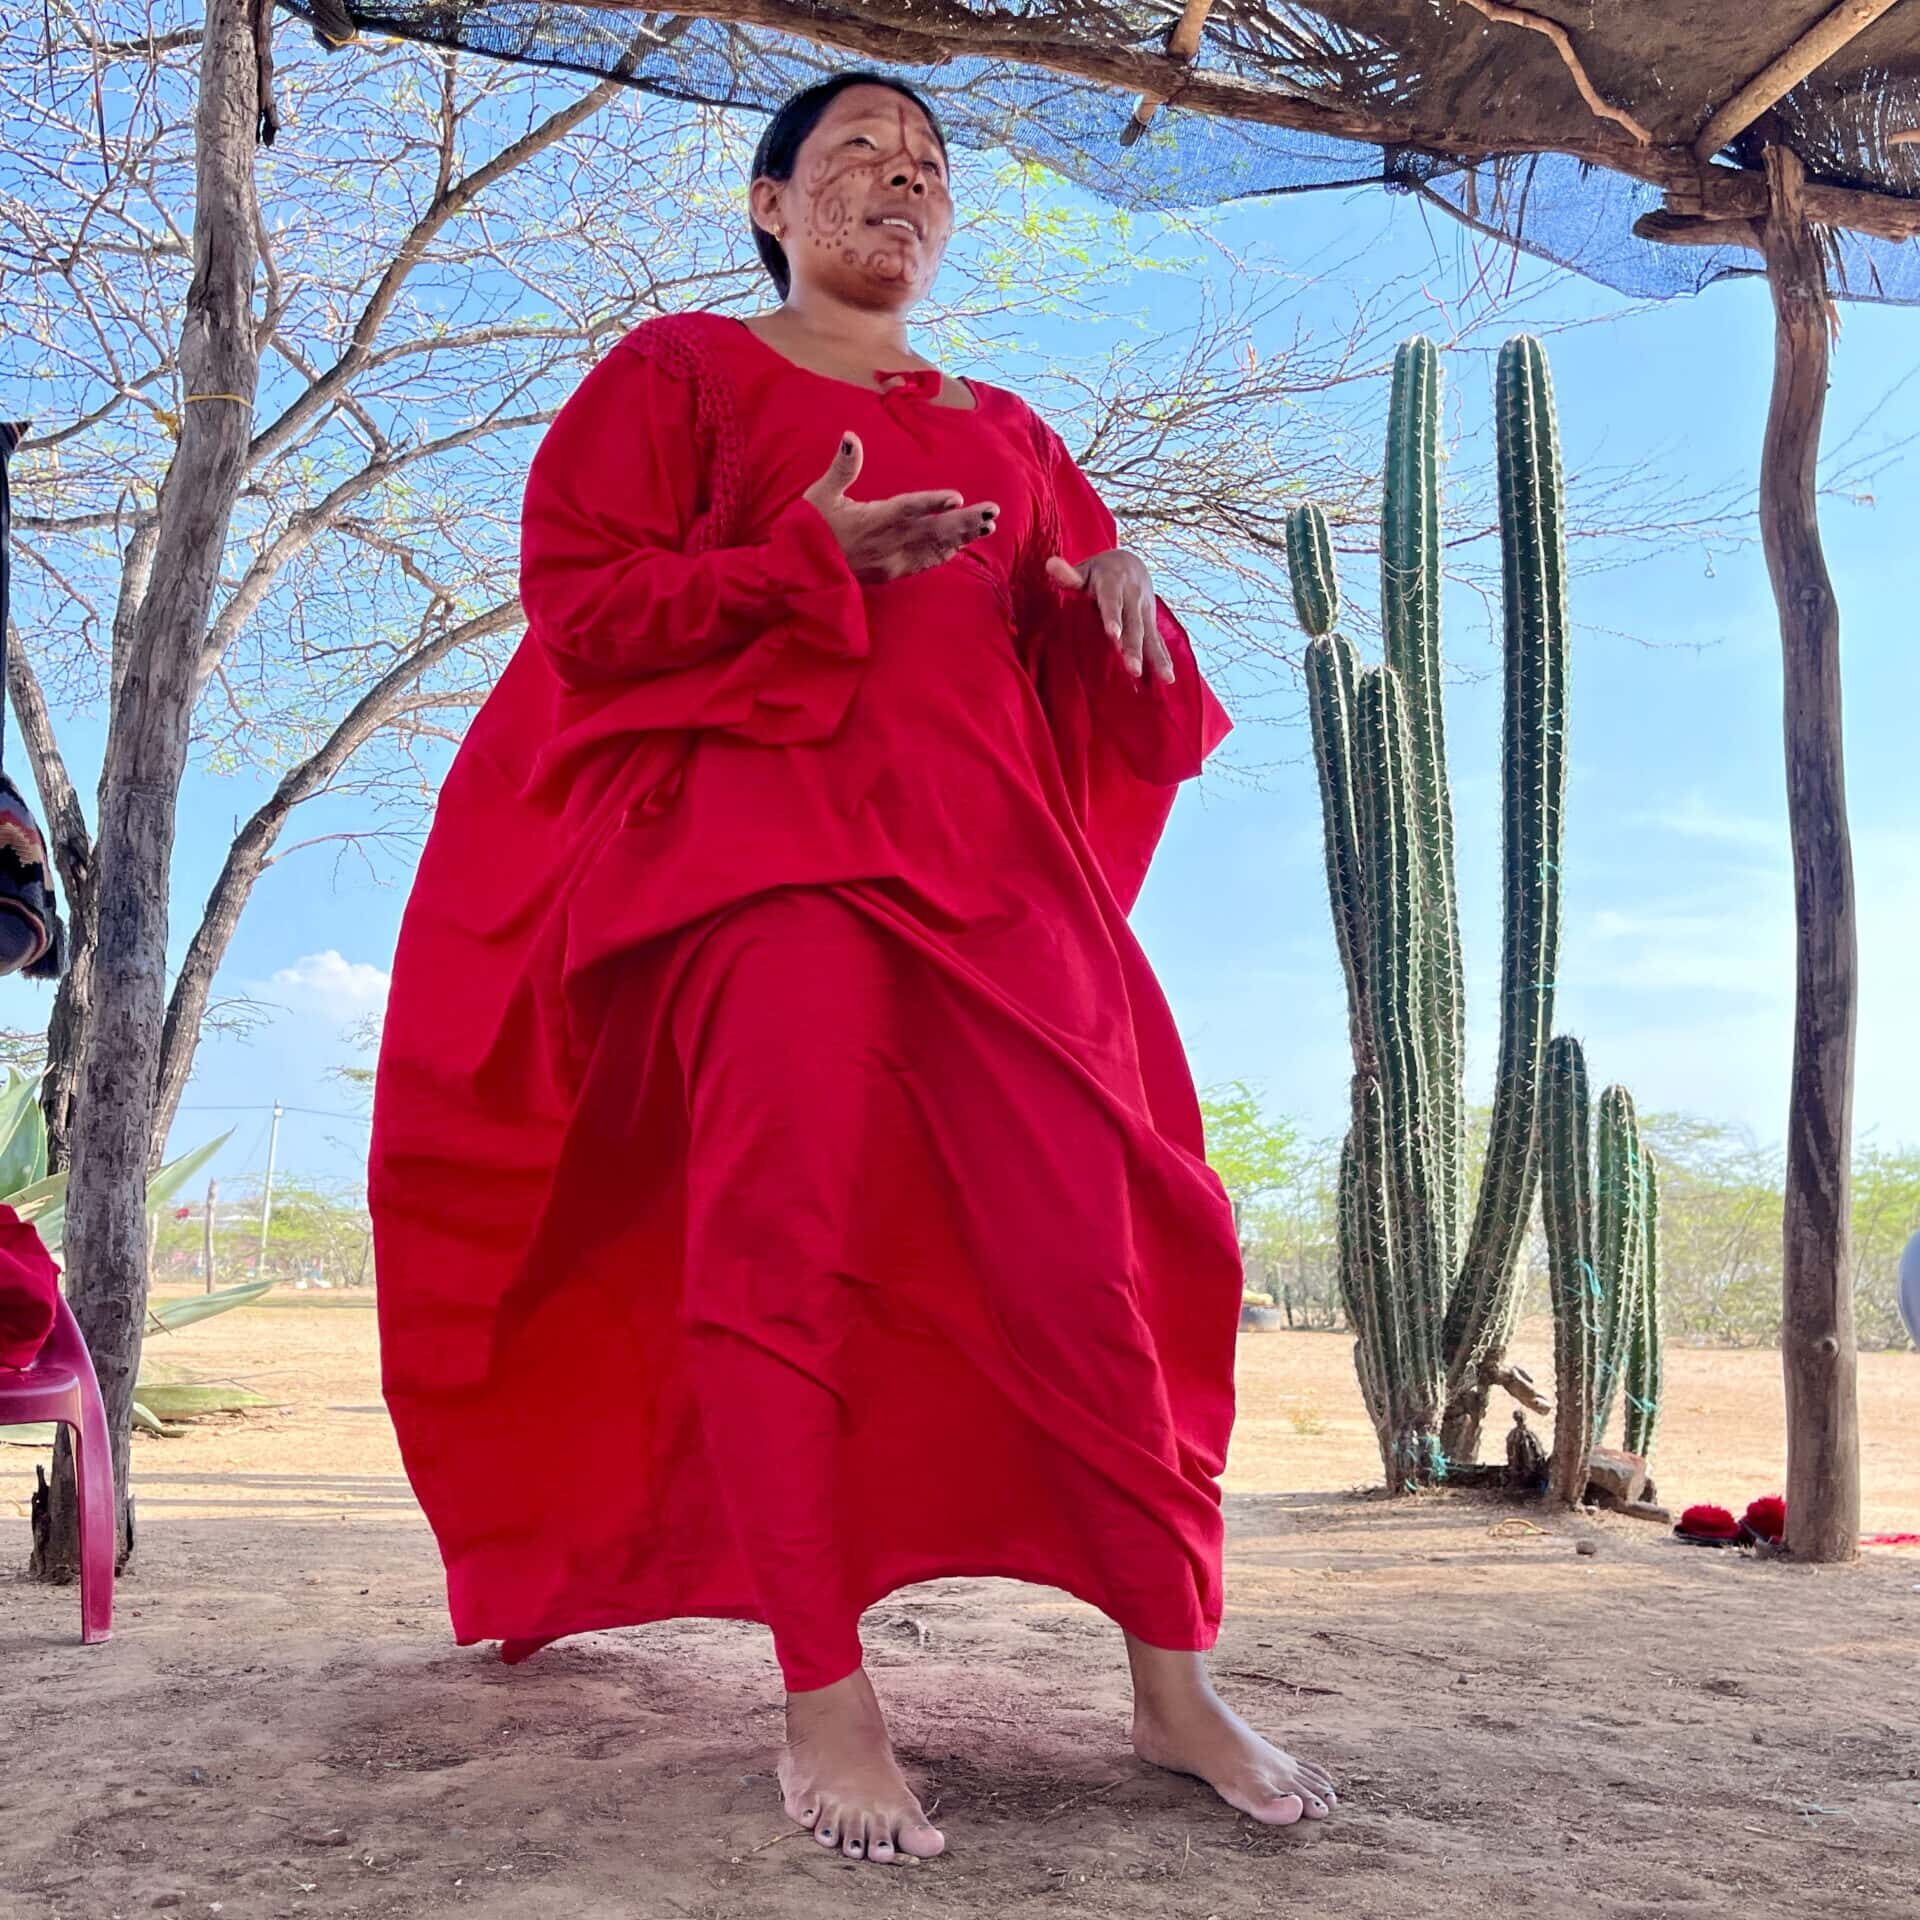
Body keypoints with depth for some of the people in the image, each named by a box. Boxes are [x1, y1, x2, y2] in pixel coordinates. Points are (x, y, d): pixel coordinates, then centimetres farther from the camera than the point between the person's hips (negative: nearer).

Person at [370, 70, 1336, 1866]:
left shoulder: (1006, 430, 26)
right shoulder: (683, 366, 14)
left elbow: (1082, 686, 23)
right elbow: (576, 595, 1)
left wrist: (1117, 600, -1)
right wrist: (812, 556, -11)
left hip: (991, 862, 4)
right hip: (765, 831, -3)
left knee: (1084, 1252, -6)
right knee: (787, 1241, -14)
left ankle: (1172, 1684, 1)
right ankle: (824, 1708, -8)